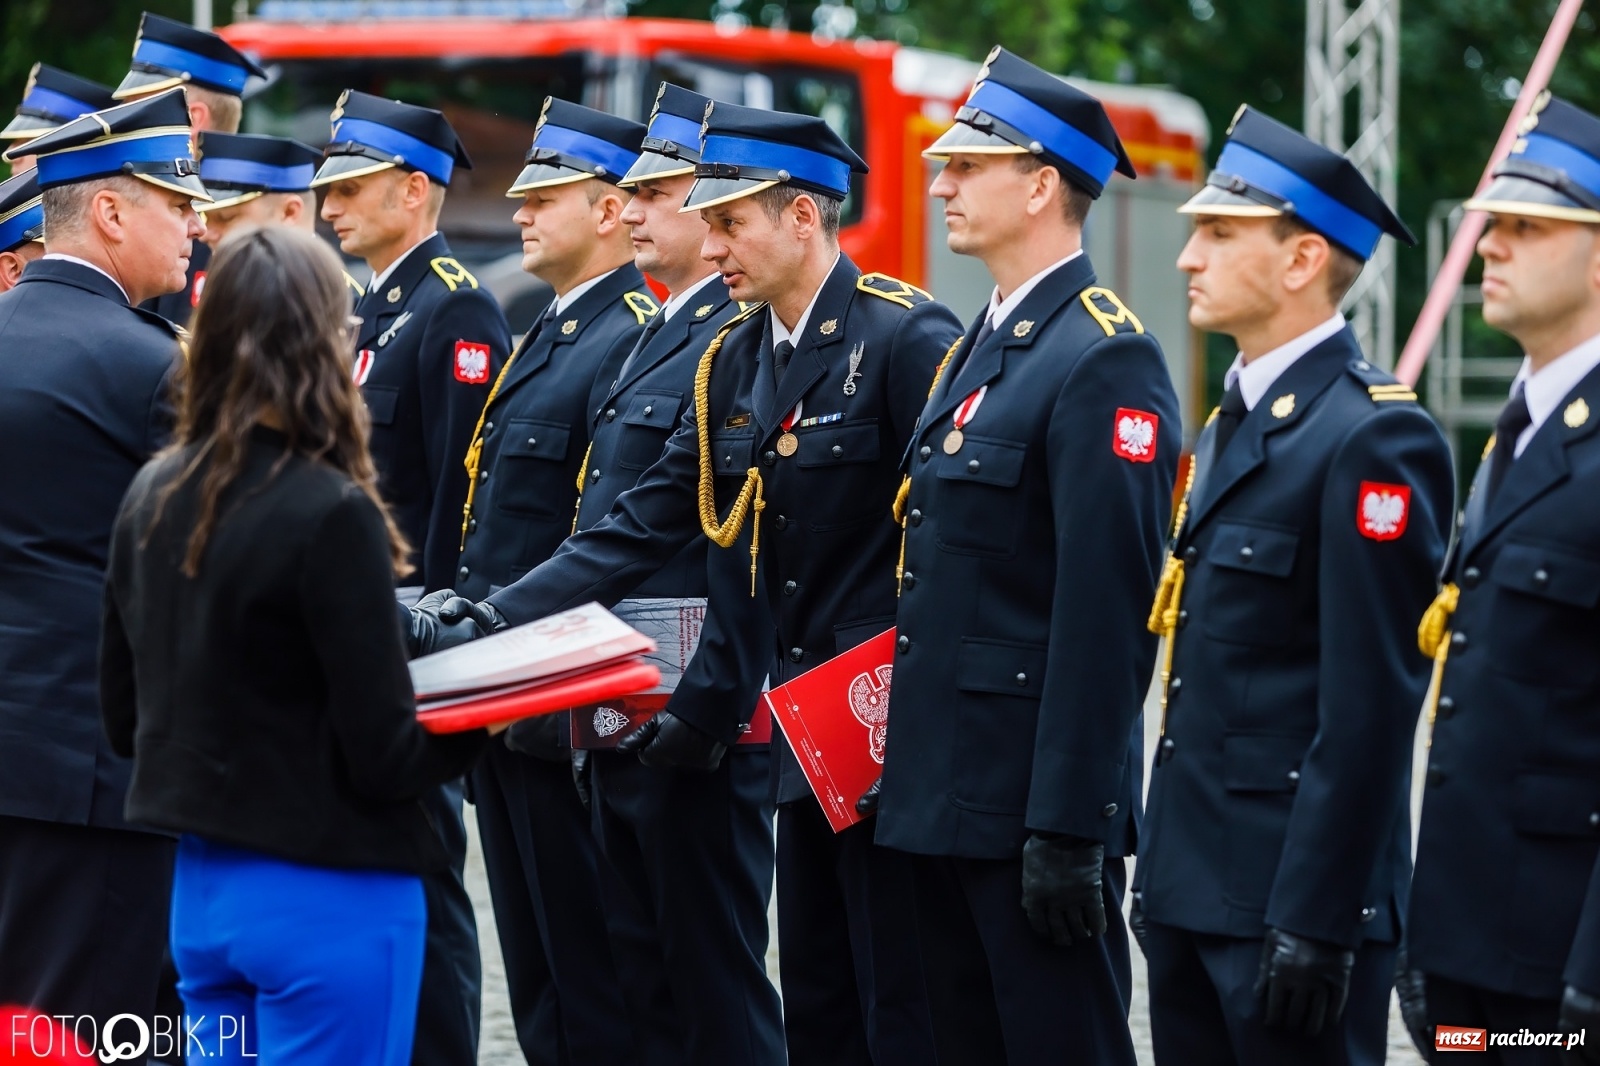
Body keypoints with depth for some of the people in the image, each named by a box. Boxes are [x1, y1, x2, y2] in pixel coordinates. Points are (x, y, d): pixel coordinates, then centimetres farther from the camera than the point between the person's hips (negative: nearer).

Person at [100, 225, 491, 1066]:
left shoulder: (151, 497, 2)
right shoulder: (331, 515, -19)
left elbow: (123, 720, 12)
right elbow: (385, 759, -16)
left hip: (200, 888, 7)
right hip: (330, 898, -7)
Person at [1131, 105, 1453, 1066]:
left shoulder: (1375, 438, -14)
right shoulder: (1236, 424, 16)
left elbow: (1371, 707, -19)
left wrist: (1316, 923, -21)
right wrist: (1166, 867, 17)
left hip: (1300, 888, -9)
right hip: (1195, 883, 9)